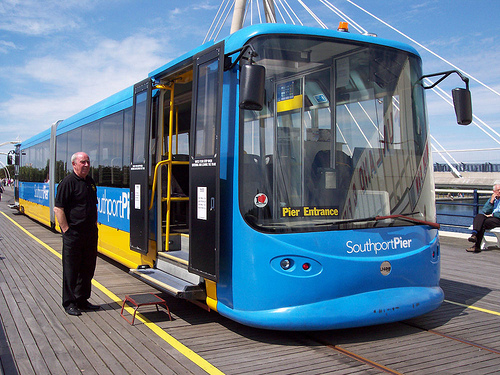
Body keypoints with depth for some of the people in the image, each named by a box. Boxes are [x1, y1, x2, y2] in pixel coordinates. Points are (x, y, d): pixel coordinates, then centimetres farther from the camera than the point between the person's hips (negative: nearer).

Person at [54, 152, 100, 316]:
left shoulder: (90, 181, 13)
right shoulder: (68, 182, -11)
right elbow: (58, 209, -14)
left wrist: (95, 225, 14)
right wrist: (66, 230, -15)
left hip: (90, 233, 7)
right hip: (73, 234, -7)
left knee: (88, 268, 13)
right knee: (71, 269, 2)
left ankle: (82, 299, 26)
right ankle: (69, 303, 13)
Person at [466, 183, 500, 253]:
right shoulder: (492, 198, 21)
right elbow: (485, 211, 10)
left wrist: (492, 215, -9)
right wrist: (491, 201, 0)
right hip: (489, 217, 5)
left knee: (483, 223, -30)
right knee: (479, 216, -27)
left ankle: (477, 246, -30)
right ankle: (474, 234, -49)